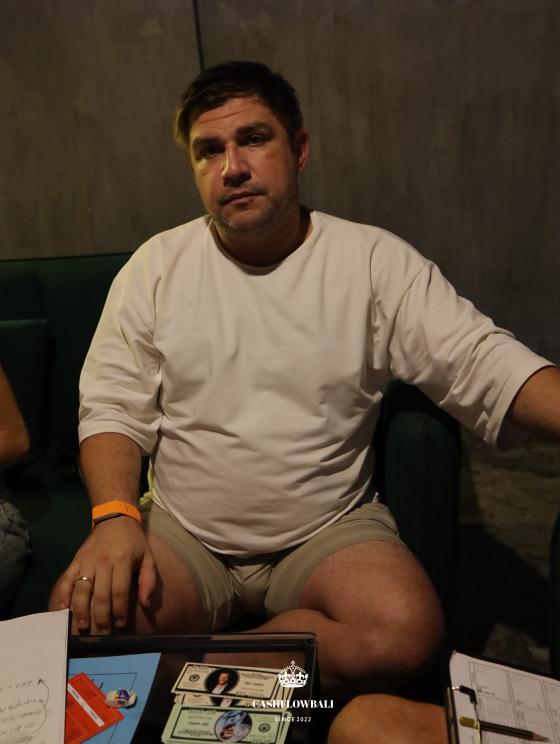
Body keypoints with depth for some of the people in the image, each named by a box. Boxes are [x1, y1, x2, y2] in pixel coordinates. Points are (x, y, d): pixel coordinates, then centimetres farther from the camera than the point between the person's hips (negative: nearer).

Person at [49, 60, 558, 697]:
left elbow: (481, 362, -11)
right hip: (183, 534, 1)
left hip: (330, 528, 0)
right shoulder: (156, 266, 1)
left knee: (408, 633, -27)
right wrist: (114, 516, -18)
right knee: (81, 617, -24)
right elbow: (113, 407, 0)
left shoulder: (375, 260, -5)